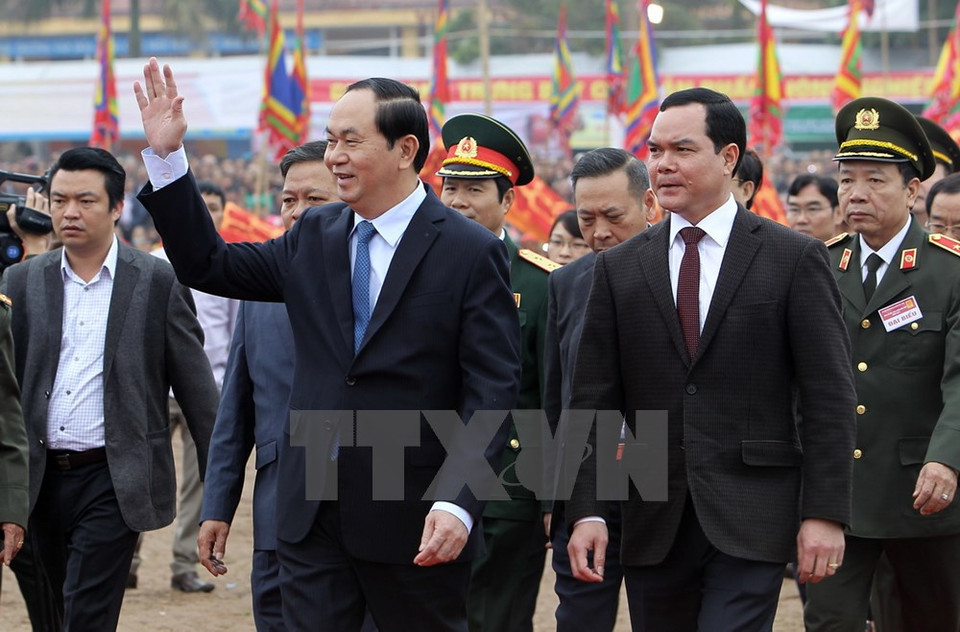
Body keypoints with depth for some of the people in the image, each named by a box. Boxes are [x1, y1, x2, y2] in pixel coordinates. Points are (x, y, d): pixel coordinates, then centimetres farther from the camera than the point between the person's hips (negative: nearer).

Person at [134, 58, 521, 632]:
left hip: (414, 522, -5)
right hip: (312, 516, 5)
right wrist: (166, 156, 8)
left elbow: (491, 391, -12)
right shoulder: (314, 237, 9)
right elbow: (209, 266, 16)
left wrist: (457, 503, -23)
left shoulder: (473, 253, -8)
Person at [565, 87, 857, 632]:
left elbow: (830, 398, -2)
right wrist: (588, 510, -3)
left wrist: (825, 512, -8)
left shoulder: (795, 258, 0)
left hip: (751, 522, -3)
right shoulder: (619, 269, 9)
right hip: (653, 523, 4)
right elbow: (594, 402, 7)